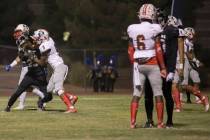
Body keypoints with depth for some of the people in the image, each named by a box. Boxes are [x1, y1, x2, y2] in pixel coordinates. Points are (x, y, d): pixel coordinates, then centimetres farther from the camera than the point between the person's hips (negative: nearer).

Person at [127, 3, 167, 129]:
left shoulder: (133, 30, 3)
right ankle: (160, 122, 2)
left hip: (138, 64, 4)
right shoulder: (154, 29, -10)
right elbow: (158, 50, -11)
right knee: (158, 93, 4)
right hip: (152, 64, -4)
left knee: (137, 93, 7)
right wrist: (163, 67, -6)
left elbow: (131, 51, 7)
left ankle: (132, 122, 0)